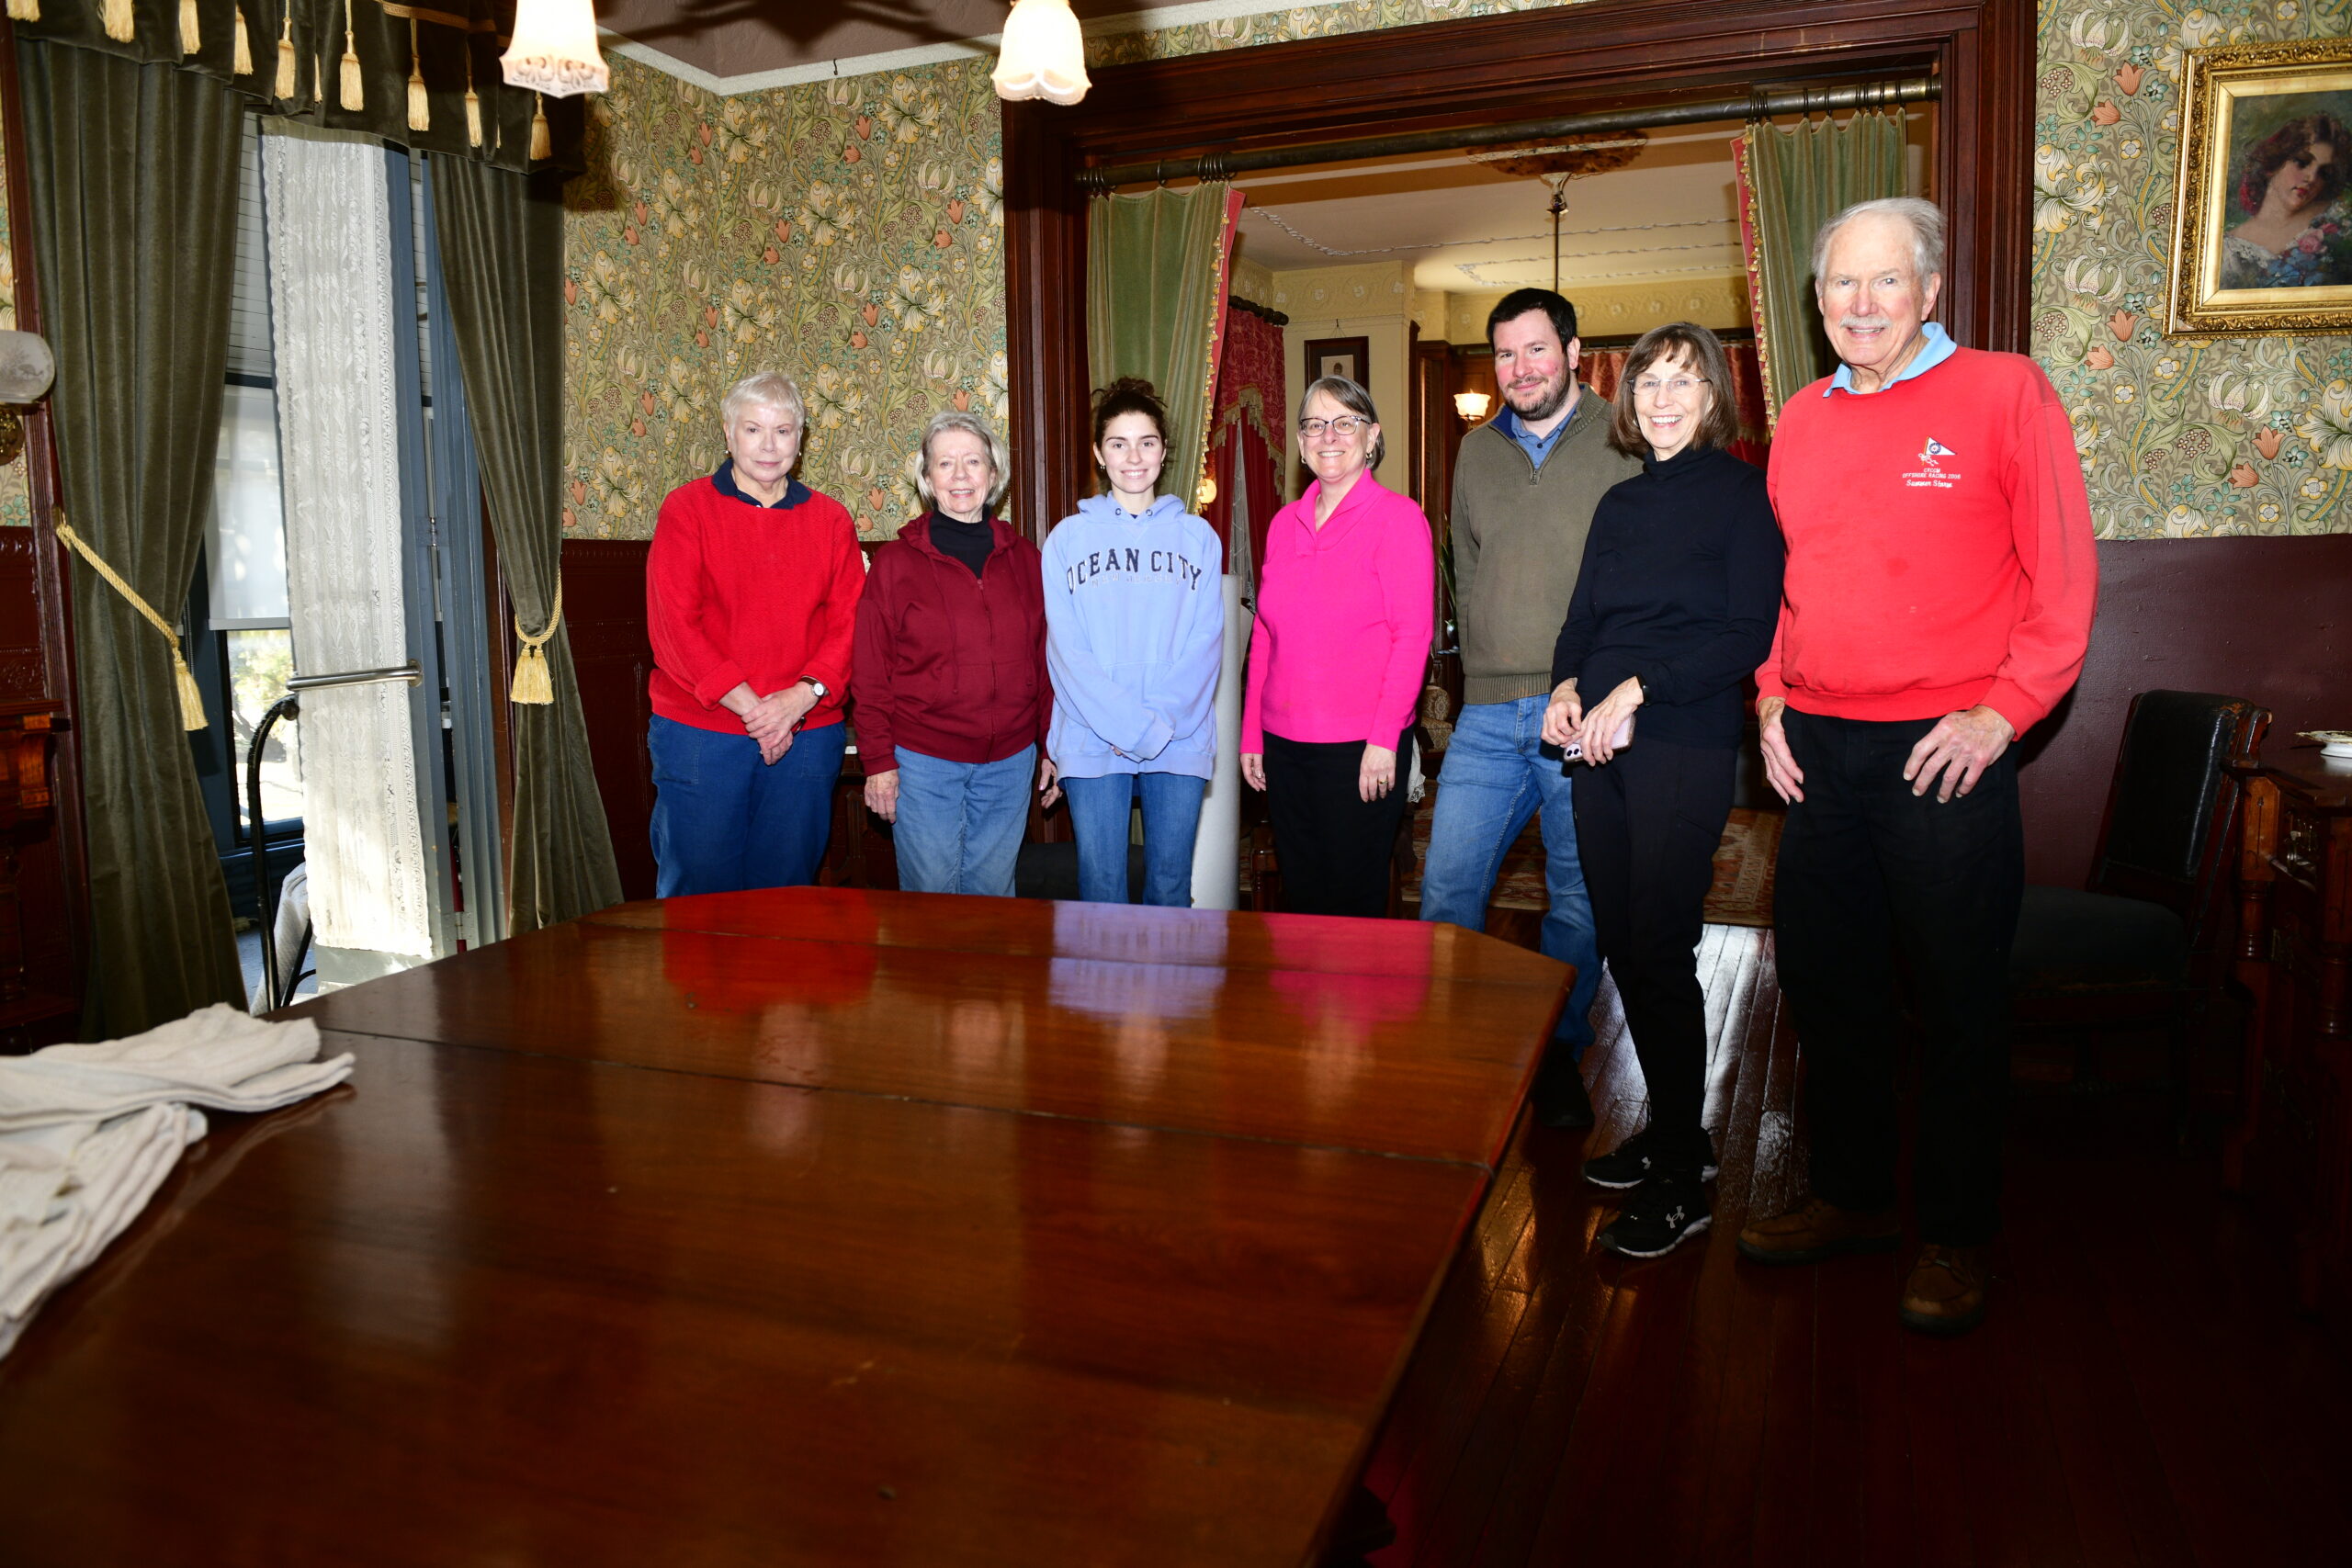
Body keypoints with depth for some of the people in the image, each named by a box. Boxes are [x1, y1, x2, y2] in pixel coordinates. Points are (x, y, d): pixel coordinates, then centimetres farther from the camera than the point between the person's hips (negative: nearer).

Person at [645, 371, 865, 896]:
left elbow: (850, 621, 2)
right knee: (700, 888, 4)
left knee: (786, 887, 11)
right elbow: (672, 622, -7)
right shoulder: (685, 509, 1)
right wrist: (749, 705, -14)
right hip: (699, 730, -2)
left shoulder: (831, 519, 9)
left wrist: (803, 695, -14)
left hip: (807, 734, 2)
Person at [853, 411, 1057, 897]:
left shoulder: (1024, 559, 6)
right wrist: (878, 761, -7)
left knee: (991, 894, 12)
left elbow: (1045, 660, 9)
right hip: (923, 765, -2)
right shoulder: (896, 561, -2)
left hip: (1009, 764, 3)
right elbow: (871, 673, -3)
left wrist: (1051, 748, 8)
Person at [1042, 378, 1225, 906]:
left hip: (1181, 741, 1)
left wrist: (1160, 724, -12)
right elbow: (1066, 650, -3)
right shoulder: (1068, 537, 5)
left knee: (1170, 887, 7)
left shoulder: (1198, 537, 9)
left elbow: (1205, 643, 1)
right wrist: (1134, 727, -13)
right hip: (1093, 742, -1)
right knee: (1100, 887, 3)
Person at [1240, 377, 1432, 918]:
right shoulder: (1284, 523, 12)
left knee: (1352, 899, 3)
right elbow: (1264, 635, 14)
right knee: (1300, 895, 13)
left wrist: (1384, 737, -16)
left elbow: (1412, 636, -10)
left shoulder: (1398, 517, -5)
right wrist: (1251, 734, 11)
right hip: (1284, 745, 5)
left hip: (1360, 749, -5)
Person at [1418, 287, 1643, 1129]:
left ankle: (1558, 1053, 23)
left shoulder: (1624, 442, 0)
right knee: (1447, 887, 1)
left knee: (1578, 895, 7)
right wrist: (1485, 668, 8)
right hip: (1488, 715, 4)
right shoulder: (1477, 452, 14)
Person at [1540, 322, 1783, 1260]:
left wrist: (1637, 688, -16)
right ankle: (1672, 1131, 26)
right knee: (1622, 946, 9)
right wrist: (1567, 687, -3)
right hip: (1600, 751, 6)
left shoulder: (1744, 494, -1)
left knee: (1658, 954, -7)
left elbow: (1749, 636, -10)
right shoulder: (1620, 503, 18)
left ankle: (1680, 1183, 4)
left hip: (1686, 749, -6)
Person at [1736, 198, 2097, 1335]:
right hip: (1817, 752, 5)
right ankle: (1850, 1197, 30)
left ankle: (1955, 1238, 20)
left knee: (1957, 1002, 4)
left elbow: (2064, 573, -6)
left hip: (1945, 755, -5)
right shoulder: (1801, 419, 11)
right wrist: (1773, 697, 7)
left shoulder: (2004, 391, -4)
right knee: (1824, 985, 12)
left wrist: (2004, 708, -13)